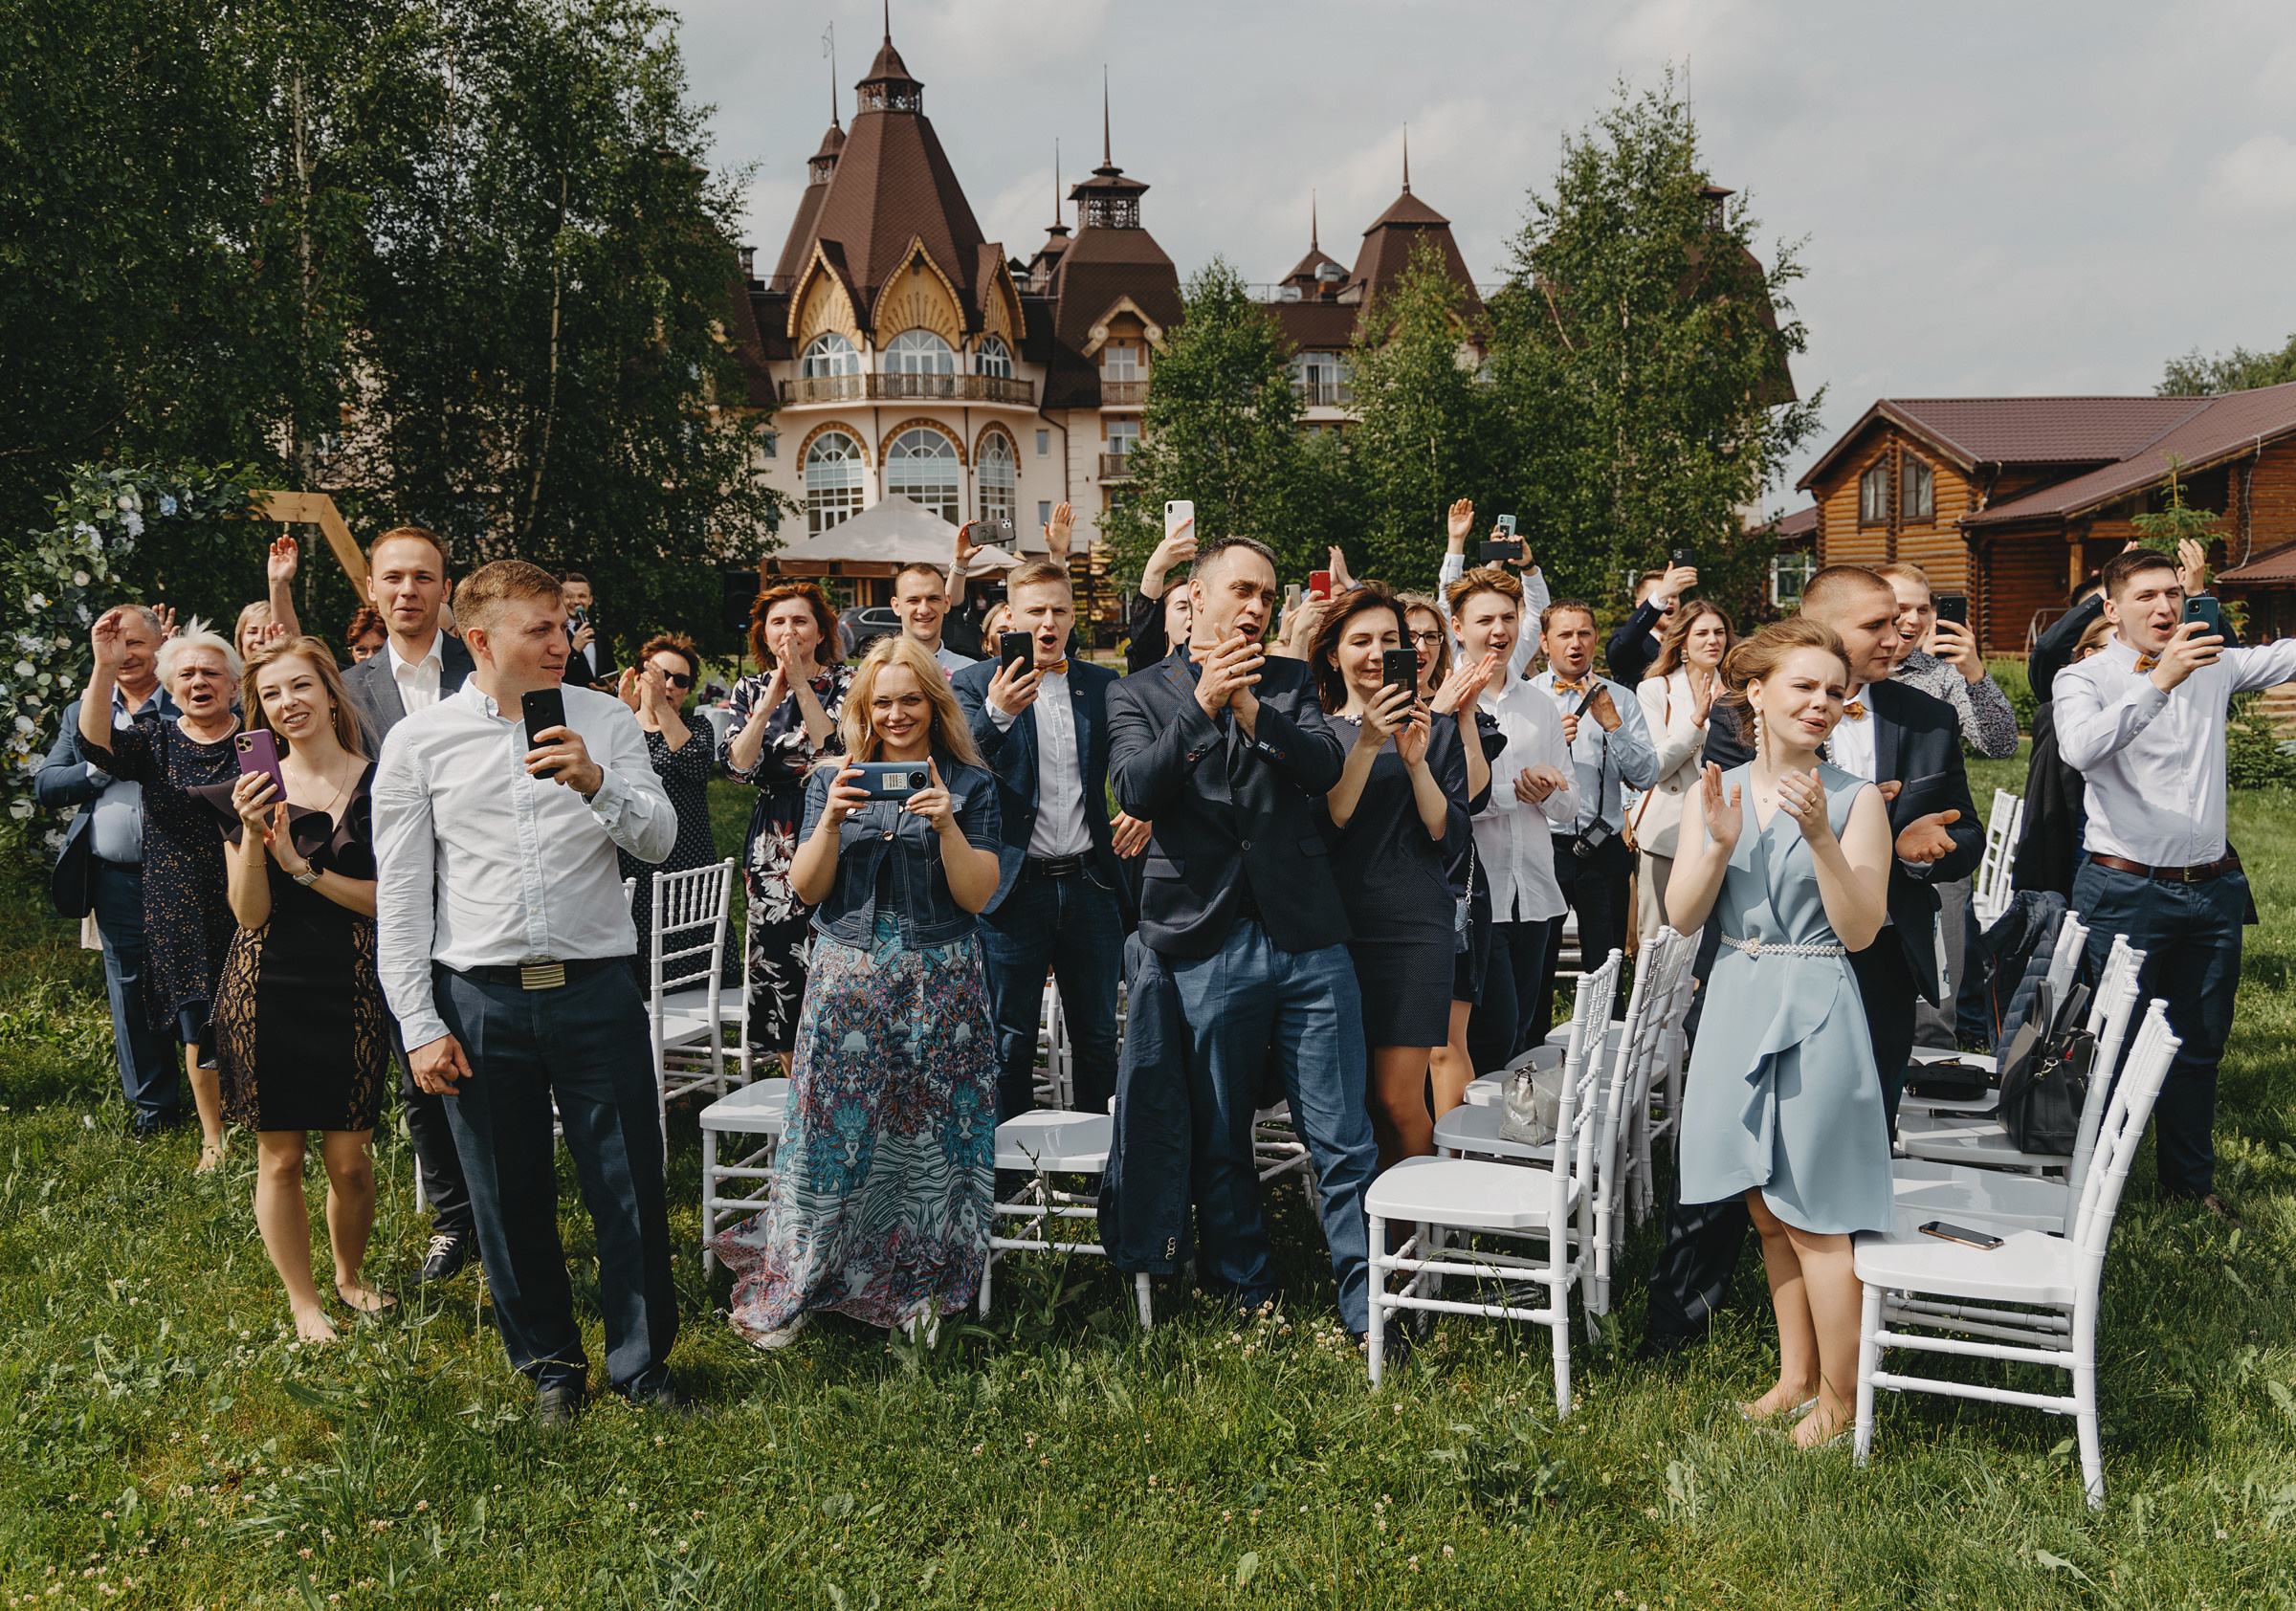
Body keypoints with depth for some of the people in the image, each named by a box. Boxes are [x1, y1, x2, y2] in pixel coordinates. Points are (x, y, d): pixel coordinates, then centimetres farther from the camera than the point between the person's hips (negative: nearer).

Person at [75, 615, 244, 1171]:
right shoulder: (156, 739, 4)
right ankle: (213, 1139, 23)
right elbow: (97, 747, -14)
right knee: (199, 1027, 8)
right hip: (180, 913, 1)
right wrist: (105, 668, -28)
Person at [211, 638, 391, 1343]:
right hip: (268, 989, 1)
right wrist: (252, 835, -17)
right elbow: (250, 914, -3)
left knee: (349, 1158, 3)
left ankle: (350, 1276, 30)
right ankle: (304, 1304, 21)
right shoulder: (251, 791, 3)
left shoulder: (378, 785, -2)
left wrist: (301, 864, -13)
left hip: (351, 989, -1)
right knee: (279, 1157, 5)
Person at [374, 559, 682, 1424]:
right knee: (512, 1199, 10)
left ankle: (642, 1361, 23)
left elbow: (659, 838, -2)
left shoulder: (604, 719, 4)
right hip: (479, 997, 0)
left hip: (596, 988, 0)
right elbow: (399, 895, 2)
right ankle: (549, 1365, 29)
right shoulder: (418, 741, 1)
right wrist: (420, 1025, -3)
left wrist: (598, 784, -22)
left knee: (630, 1189, 4)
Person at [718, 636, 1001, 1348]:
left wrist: (945, 823, -18)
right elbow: (807, 888, 2)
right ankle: (791, 1286, 13)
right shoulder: (834, 777, 6)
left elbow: (978, 895, -3)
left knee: (929, 1132, 5)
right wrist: (832, 819, -15)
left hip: (939, 979, 0)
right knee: (832, 1128, 0)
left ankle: (916, 1285, 20)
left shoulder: (968, 784, 2)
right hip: (848, 975, 1)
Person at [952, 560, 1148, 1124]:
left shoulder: (1104, 687, 8)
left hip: (1090, 885, 3)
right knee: (1011, 1042, 6)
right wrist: (996, 714, -32)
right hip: (1015, 887, -3)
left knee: (1098, 1037, 11)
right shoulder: (976, 685, 0)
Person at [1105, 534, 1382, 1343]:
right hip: (1208, 948, -1)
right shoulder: (1138, 694, 6)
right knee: (1219, 1144, 9)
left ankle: (1368, 1309, 11)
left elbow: (1327, 766, -3)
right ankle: (1245, 1299, 25)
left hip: (1308, 937, 1)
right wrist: (1203, 704, -20)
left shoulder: (1289, 680, 13)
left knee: (1343, 1141, 2)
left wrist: (1253, 712, -16)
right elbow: (1135, 789, -11)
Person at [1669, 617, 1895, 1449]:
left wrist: (1819, 837, -22)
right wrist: (1720, 843, -17)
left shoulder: (1855, 799, -7)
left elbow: (1860, 929, -11)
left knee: (1815, 1213, 0)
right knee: (1768, 1211, 14)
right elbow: (1683, 916, -1)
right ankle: (1795, 1373, 29)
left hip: (1816, 1013, -4)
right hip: (1738, 1005, 5)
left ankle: (1839, 1395, 15)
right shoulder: (1718, 792, 4)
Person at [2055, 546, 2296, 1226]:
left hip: (2212, 888, 5)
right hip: (2126, 892, -5)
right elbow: (2081, 748, -27)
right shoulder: (2086, 678, -6)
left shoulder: (2212, 667, 9)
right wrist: (2159, 682, -34)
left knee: (2199, 1045, 15)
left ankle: (2191, 1182, 29)